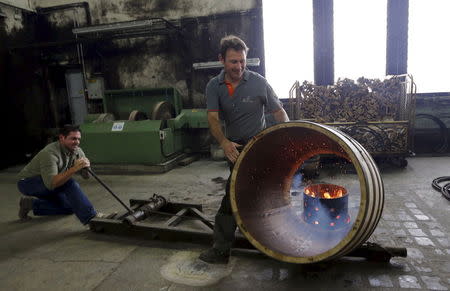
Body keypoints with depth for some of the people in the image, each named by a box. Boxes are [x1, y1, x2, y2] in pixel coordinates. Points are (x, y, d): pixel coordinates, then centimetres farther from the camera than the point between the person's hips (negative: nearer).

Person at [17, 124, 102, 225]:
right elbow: (51, 183, -41)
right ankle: (90, 217, -30)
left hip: (47, 185, 8)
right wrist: (74, 169, -48)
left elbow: (86, 176, -8)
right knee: (68, 182, -30)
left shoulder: (77, 151, -8)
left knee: (69, 207, 0)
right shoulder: (50, 153, -30)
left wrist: (85, 166, -30)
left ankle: (32, 203, 12)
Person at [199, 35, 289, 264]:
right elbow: (213, 118, -14)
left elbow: (279, 112, -5)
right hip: (234, 147, 5)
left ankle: (221, 249, 7)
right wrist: (224, 142, -33)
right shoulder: (214, 86, -3)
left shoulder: (258, 83, -11)